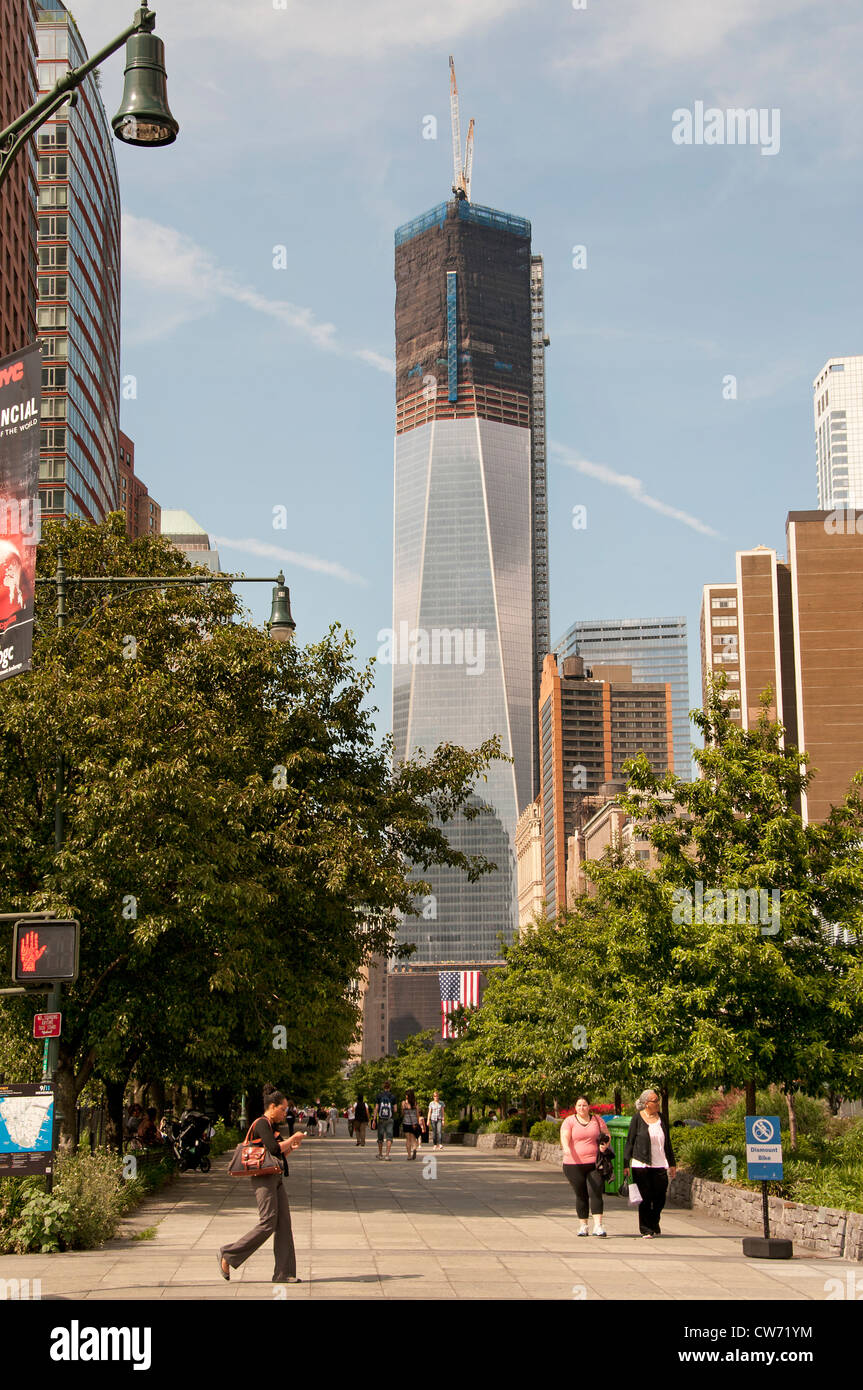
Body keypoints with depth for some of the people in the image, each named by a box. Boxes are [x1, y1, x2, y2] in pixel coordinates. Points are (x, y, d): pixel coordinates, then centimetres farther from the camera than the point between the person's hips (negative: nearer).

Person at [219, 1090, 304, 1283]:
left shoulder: (273, 1126, 19)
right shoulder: (262, 1124, -11)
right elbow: (274, 1149, -23)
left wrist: (291, 1147, 7)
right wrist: (292, 1139, -10)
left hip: (276, 1177, 10)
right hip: (263, 1178, -10)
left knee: (284, 1224, 2)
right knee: (268, 1223, -11)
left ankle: (283, 1273, 2)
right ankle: (228, 1255, 1)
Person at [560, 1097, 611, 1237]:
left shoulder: (597, 1120, 10)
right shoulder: (569, 1121, 3)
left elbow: (607, 1136, 15)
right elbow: (564, 1137, -10)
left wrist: (605, 1145, -7)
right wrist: (566, 1148, -32)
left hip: (594, 1164, 1)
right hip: (574, 1165, 0)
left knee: (595, 1193, -11)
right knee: (581, 1195, 4)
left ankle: (598, 1226, -13)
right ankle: (583, 1226, 16)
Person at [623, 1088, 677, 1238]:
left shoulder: (661, 1118, 12)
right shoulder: (637, 1118, -2)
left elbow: (667, 1142, 19)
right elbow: (629, 1142, -1)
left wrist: (671, 1164, 19)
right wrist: (626, 1165, -5)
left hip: (660, 1165, 4)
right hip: (641, 1165, -4)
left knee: (660, 1198, 3)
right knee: (645, 1198, -3)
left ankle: (654, 1225, 24)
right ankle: (646, 1230, 6)